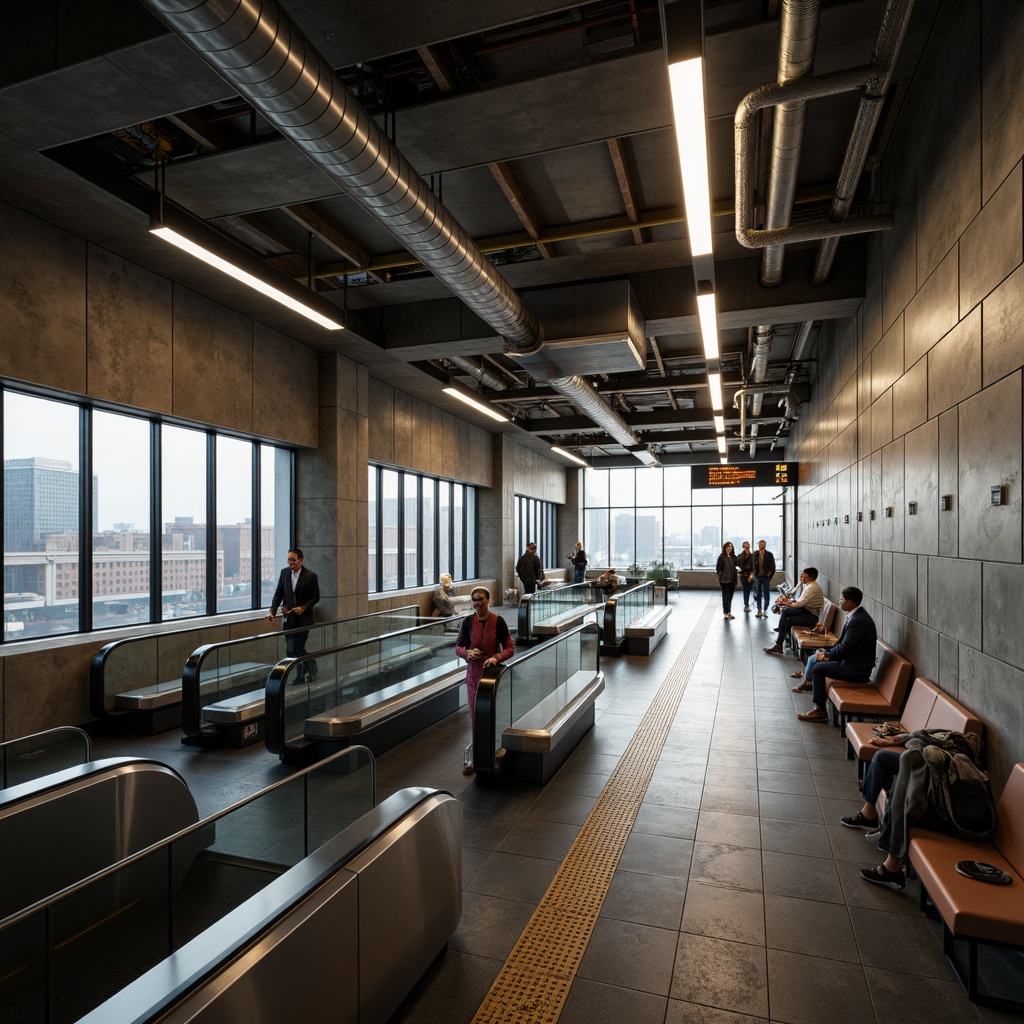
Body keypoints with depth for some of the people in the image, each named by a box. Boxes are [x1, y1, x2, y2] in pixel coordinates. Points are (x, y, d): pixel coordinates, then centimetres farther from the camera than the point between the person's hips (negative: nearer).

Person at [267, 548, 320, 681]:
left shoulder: (311, 575, -8)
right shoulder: (284, 573, 3)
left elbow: (315, 597, -6)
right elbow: (278, 594, 5)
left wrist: (303, 608, -19)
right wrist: (272, 611, -6)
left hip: (303, 618, -4)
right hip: (289, 618, 4)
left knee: (299, 648, -6)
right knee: (290, 650, 6)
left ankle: (311, 670, 15)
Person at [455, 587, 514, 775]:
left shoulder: (498, 621, -9)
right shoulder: (468, 621, -2)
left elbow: (510, 648, -5)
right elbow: (458, 647, 6)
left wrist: (496, 657, -23)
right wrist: (468, 652, -15)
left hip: (493, 671, -2)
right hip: (473, 672, 2)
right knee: (475, 713, 4)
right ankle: (475, 755, 14)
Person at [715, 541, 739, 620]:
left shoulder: (733, 557, 8)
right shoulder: (722, 557, -7)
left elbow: (737, 566, 15)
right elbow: (718, 568, -8)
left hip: (732, 579, 5)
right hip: (724, 579, -5)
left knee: (730, 596, 11)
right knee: (725, 596, -1)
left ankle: (729, 612, 19)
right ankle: (725, 612, 6)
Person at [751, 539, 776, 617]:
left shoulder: (769, 554, -2)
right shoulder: (755, 554, 2)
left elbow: (772, 565, -2)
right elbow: (753, 564, 4)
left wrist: (770, 573, -9)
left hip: (766, 577, -2)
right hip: (757, 576, 2)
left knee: (766, 594, 1)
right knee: (758, 594, 8)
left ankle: (765, 611, 8)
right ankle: (759, 610, 16)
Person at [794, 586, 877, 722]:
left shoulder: (859, 620, -25)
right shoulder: (855, 615, 8)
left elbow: (844, 647, -23)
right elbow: (842, 642, 14)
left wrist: (827, 655, -7)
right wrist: (827, 652, 1)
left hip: (856, 670, -10)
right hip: (852, 661, 10)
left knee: (817, 668, -12)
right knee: (814, 659, 10)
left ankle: (820, 711, -1)